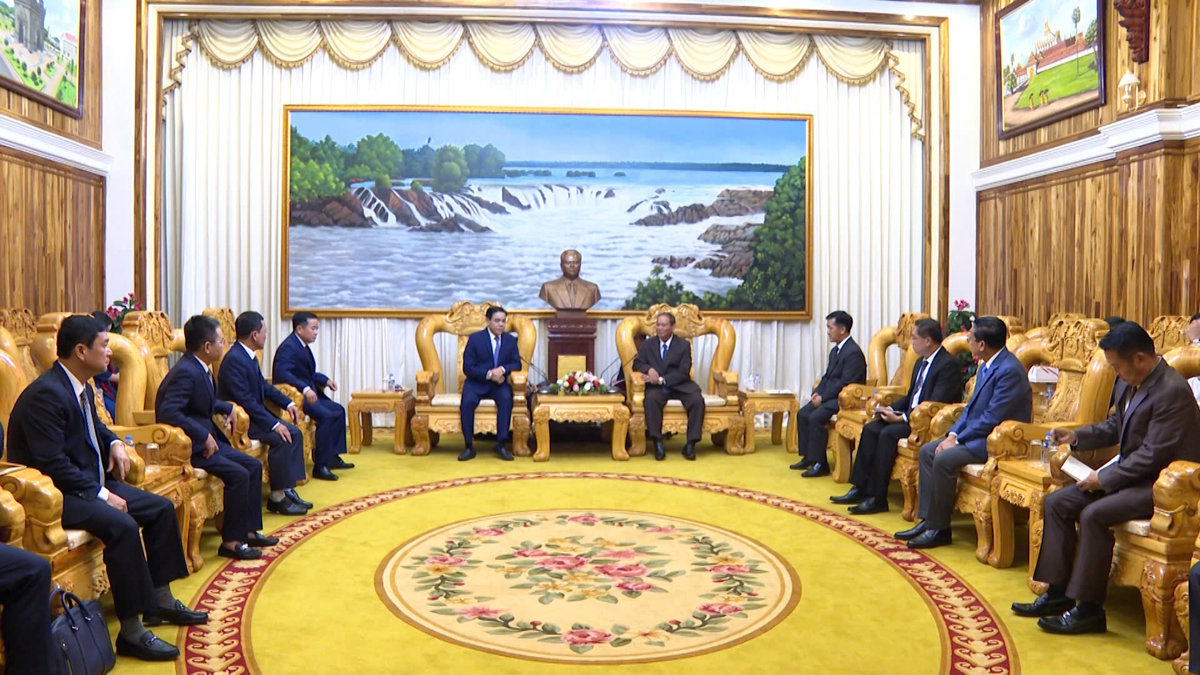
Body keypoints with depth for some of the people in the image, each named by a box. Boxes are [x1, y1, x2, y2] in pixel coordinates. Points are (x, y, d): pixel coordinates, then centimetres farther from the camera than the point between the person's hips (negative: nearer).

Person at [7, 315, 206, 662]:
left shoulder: (80, 387, 8)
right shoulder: (46, 394, -22)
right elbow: (53, 464, -25)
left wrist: (114, 443, 7)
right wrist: (101, 495, -22)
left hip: (91, 482, 11)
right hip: (55, 493, -10)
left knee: (161, 508, 6)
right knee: (122, 525, -31)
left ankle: (160, 601, 15)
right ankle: (132, 632, -23)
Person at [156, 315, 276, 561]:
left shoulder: (201, 369, 9)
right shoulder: (186, 372, -22)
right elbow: (168, 412, -32)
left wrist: (227, 408, 8)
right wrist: (204, 436, -28)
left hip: (205, 439, 10)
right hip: (187, 446, -10)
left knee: (253, 466, 6)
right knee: (238, 474, -21)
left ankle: (249, 530, 11)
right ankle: (231, 542, -9)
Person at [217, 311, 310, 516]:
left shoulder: (249, 356, 9)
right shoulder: (234, 359, -22)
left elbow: (264, 385, 21)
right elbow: (245, 401, -26)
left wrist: (287, 403, 9)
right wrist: (274, 424, -26)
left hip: (253, 414, 10)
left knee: (294, 433, 0)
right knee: (280, 438, -24)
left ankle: (288, 490, 2)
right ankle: (277, 497, -13)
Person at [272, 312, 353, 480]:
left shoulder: (302, 346, 14)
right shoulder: (288, 347, -17)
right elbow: (282, 373, -31)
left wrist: (325, 380, 5)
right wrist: (305, 389, -38)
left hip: (307, 393, 11)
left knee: (338, 410, 8)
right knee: (326, 415, -25)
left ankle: (333, 457, 13)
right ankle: (320, 466, -20)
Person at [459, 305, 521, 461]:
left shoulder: (510, 340, 8)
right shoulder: (475, 338, -2)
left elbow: (517, 364, 5)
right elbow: (467, 367, -7)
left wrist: (503, 369, -17)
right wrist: (489, 374, -20)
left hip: (499, 383, 2)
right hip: (476, 383, -2)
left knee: (506, 398, -32)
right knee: (467, 401, -32)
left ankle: (500, 444, -26)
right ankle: (469, 446, -21)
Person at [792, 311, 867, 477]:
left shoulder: (853, 352, -18)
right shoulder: (835, 350, 14)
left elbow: (844, 383, -22)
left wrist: (823, 398, -19)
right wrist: (817, 393, 0)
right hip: (830, 396, 10)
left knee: (815, 418, -25)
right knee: (802, 414, 0)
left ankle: (820, 464, -15)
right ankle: (808, 457, 8)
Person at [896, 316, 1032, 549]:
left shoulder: (1009, 370, -21)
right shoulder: (987, 366, 11)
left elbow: (992, 418, -24)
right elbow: (972, 407, 16)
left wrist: (957, 440, -17)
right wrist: (953, 433, 1)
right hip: (977, 433, 11)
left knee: (944, 459, -26)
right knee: (927, 451, 2)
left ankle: (939, 529, -13)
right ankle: (926, 519, 3)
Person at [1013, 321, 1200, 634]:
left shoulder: (1173, 391, -22)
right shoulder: (1129, 382, 5)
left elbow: (1153, 454, -24)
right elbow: (1115, 426, 19)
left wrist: (1105, 478, -19)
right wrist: (1076, 436, 4)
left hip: (1160, 483, -10)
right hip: (1131, 472, 10)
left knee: (1093, 514, -28)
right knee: (1056, 502, -1)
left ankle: (1089, 608, -15)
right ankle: (1058, 592, 4)